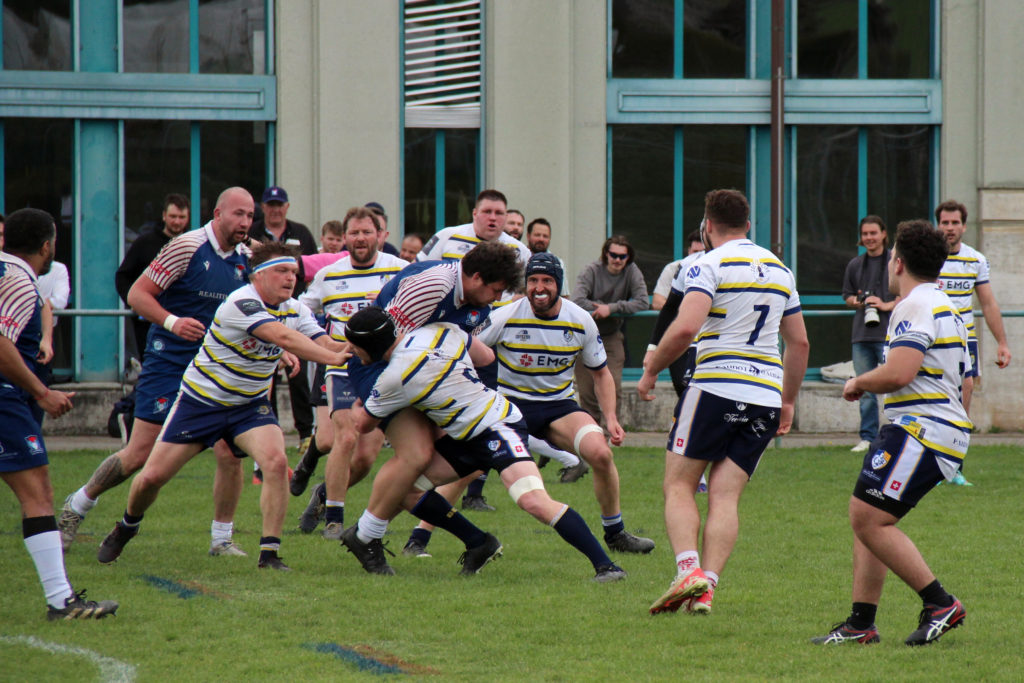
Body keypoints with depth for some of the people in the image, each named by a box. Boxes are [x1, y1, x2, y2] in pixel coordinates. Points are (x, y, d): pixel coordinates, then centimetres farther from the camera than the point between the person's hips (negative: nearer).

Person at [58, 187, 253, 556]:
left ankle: (221, 539, 8)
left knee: (230, 451, -8)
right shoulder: (187, 247, -14)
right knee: (139, 454, -3)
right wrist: (172, 321, -29)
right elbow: (137, 294, -13)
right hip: (168, 363, -5)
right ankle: (75, 507, 19)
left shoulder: (244, 258, 5)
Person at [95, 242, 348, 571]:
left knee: (276, 462, -24)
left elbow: (325, 344, -16)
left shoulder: (295, 310, -3)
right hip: (201, 400, -4)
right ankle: (127, 527, 34)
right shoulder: (242, 303, -26)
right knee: (152, 476, 1)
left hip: (250, 405, 4)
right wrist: (334, 357, -46)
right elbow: (283, 337, -39)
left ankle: (270, 553, -16)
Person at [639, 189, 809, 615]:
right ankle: (706, 588, -11)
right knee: (725, 496, 2)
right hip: (766, 397, 6)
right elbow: (799, 343, 20)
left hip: (717, 387, -6)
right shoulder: (779, 269, 16)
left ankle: (689, 571, -18)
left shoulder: (710, 264, -5)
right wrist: (788, 401, 27)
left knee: (678, 486, 2)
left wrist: (651, 369, -6)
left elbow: (685, 327, -19)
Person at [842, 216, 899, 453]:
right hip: (861, 334, 5)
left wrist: (887, 305, -13)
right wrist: (855, 301, 2)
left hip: (888, 333, -5)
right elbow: (847, 294, 25)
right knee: (865, 389, 6)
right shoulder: (855, 265, 15)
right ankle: (868, 437, 12)